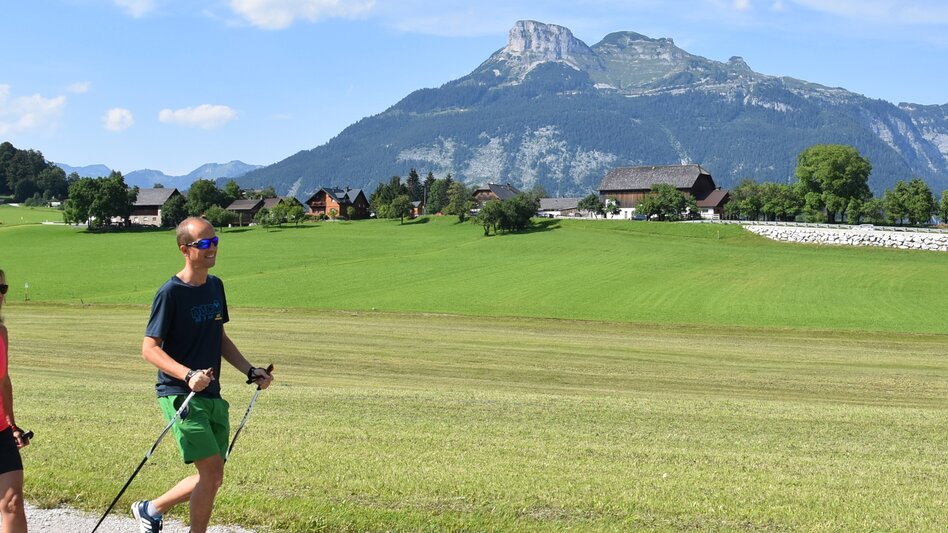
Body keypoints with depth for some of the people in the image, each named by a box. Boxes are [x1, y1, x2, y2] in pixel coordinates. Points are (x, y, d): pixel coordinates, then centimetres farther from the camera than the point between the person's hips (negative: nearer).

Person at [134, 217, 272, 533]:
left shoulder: (215, 286, 11)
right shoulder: (170, 293, -12)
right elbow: (149, 348, -15)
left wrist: (251, 371, 12)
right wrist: (188, 375, -28)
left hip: (212, 397, 8)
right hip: (180, 396, -8)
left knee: (212, 478, 11)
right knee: (212, 471, -13)